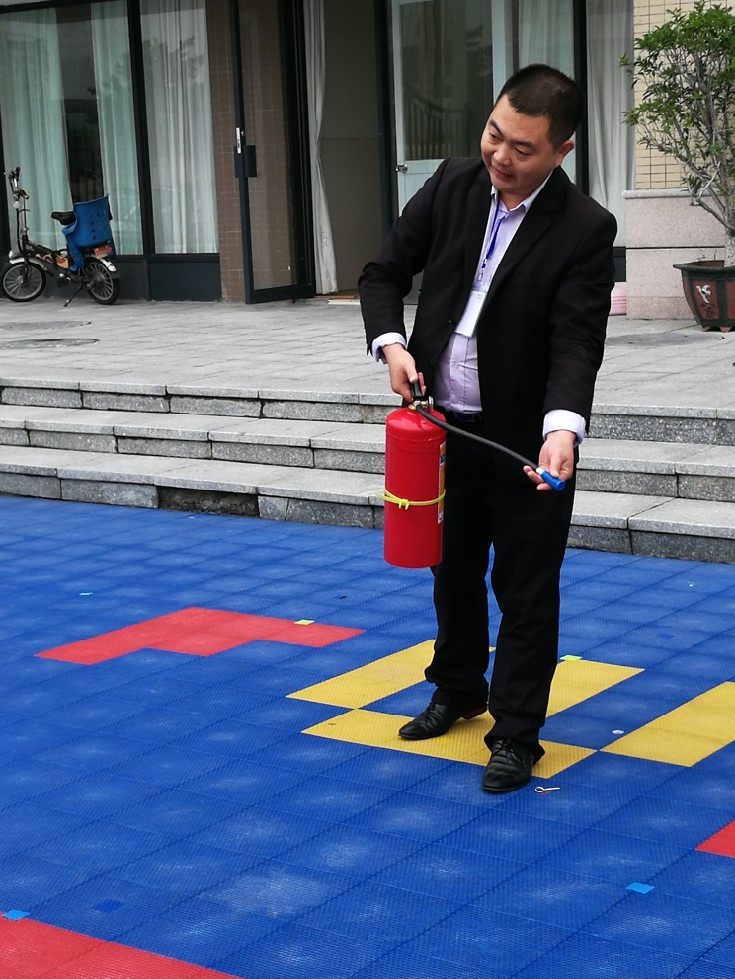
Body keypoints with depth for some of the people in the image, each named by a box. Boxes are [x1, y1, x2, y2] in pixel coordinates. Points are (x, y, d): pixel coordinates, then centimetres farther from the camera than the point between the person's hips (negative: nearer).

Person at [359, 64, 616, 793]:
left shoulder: (585, 228, -17)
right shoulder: (452, 186, -4)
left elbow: (576, 343, -23)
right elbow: (386, 271, 3)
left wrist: (563, 427, -39)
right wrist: (391, 343, -15)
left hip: (528, 439, -5)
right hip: (446, 425, 5)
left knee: (526, 589, 4)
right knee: (453, 570, 22)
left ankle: (517, 733, 16)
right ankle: (458, 688, 43)